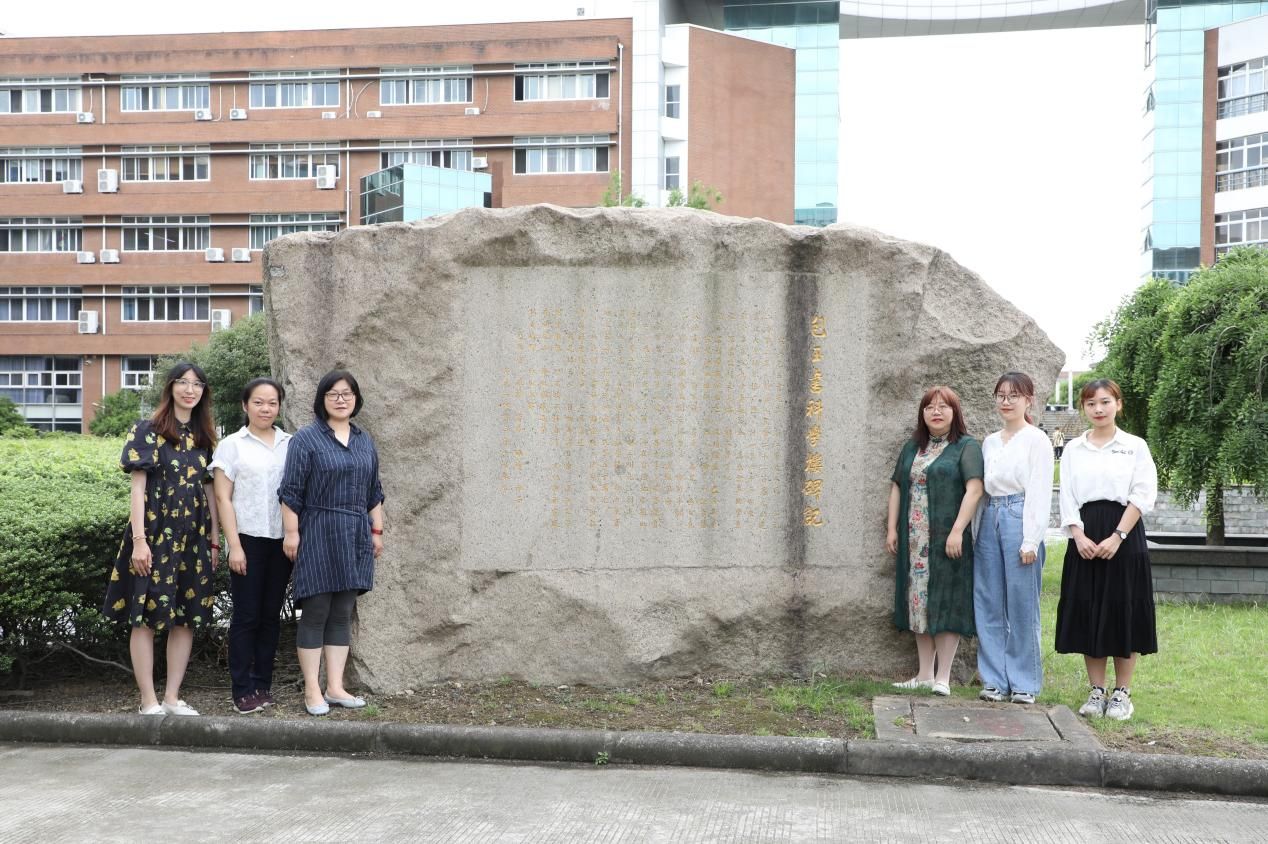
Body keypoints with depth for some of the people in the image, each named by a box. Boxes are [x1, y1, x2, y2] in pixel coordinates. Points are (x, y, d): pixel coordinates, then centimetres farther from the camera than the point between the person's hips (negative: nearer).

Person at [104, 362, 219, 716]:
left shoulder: (203, 437, 12)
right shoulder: (148, 430, -3)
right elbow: (137, 487, -8)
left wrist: (214, 541, 10)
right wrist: (139, 539, -15)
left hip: (194, 537, 6)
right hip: (156, 533, -5)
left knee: (187, 616, 6)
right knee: (146, 616, -1)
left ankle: (172, 697, 15)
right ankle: (149, 702, 5)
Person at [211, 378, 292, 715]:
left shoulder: (291, 444, 8)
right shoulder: (231, 445, 2)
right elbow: (223, 498, -1)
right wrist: (234, 545, -8)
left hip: (281, 540, 3)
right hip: (249, 539, -3)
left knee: (271, 615, 8)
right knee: (246, 616, 0)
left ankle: (263, 684, 17)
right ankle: (243, 690, 7)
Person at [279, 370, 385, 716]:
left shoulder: (365, 441, 13)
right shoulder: (305, 439, -3)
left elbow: (374, 492, 17)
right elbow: (291, 492, -6)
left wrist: (377, 531, 14)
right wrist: (291, 532, -11)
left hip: (355, 537, 5)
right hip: (318, 535, -5)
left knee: (342, 614, 8)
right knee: (316, 613, -1)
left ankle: (335, 687, 14)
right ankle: (312, 690, 7)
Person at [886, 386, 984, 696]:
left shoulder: (966, 447, -3)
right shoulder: (912, 447, 15)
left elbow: (974, 489, -13)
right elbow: (897, 487, 16)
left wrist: (957, 531, -21)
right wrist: (892, 529, 9)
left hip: (947, 541, -6)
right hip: (915, 541, 6)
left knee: (944, 603, -3)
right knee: (919, 603, 9)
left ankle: (943, 677, 3)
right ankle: (924, 674, 17)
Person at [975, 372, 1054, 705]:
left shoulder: (1036, 440, -2)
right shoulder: (989, 443, 16)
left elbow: (1040, 493, -8)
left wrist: (1031, 541, -14)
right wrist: (977, 532, 10)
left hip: (1019, 519, -6)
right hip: (990, 519, 6)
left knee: (1022, 605, -2)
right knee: (988, 605, 6)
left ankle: (1024, 682, 8)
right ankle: (995, 679, 14)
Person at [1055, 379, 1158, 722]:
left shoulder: (1135, 446, 3)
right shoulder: (1073, 449, 11)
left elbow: (1143, 496, -5)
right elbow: (1067, 497, 5)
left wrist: (1117, 537, -15)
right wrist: (1079, 536, -10)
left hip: (1125, 537, -2)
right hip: (1084, 539, 2)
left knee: (1123, 612, 0)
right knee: (1087, 613, 3)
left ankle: (1122, 693, 11)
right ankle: (1096, 691, 13)